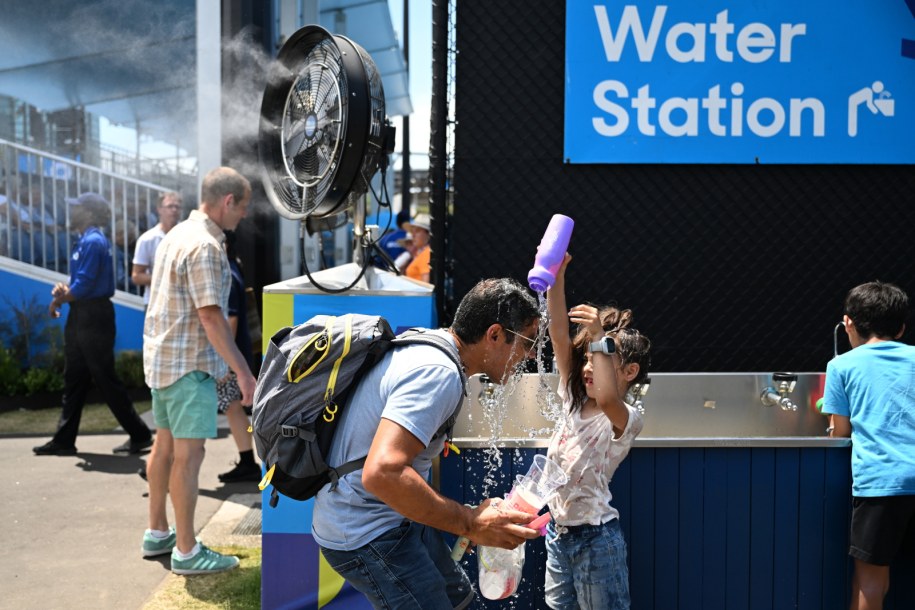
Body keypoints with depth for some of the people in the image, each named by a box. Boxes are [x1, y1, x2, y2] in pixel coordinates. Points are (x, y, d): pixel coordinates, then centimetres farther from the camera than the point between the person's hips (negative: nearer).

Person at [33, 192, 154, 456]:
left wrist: (57, 301, -4)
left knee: (105, 379, -4)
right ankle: (64, 439, 19)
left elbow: (83, 285, -20)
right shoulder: (87, 241, 15)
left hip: (93, 317, -10)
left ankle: (140, 435, 4)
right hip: (82, 316, 10)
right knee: (74, 379, 12)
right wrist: (64, 289, 3)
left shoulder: (93, 241, -16)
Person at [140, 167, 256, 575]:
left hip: (161, 356, 10)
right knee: (188, 454, -3)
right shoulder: (205, 246, -19)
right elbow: (211, 316, -23)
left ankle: (157, 533, 29)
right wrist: (244, 372, -21)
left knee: (165, 446, 17)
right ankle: (186, 551, 5)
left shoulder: (178, 234, 12)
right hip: (189, 363, -10)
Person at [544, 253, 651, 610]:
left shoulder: (626, 419, -14)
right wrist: (556, 276, -17)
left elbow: (607, 399, -41)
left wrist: (599, 338, -36)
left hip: (596, 537, -6)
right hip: (558, 532, 7)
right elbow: (559, 335, -7)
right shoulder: (574, 402, 2)